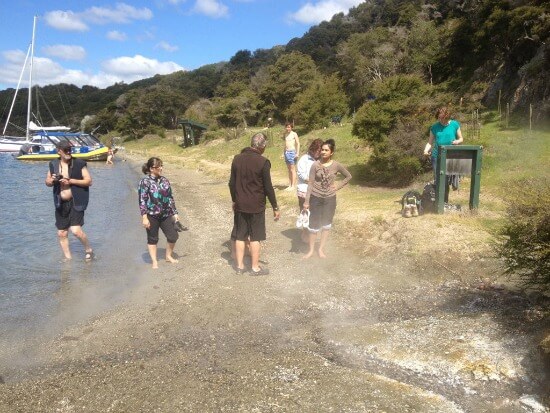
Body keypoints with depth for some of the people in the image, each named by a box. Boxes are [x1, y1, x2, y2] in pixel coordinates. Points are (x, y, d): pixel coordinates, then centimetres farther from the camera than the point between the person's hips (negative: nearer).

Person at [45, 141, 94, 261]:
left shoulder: (79, 163, -6)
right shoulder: (54, 164, 7)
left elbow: (89, 181, -9)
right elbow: (47, 182, 16)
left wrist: (71, 181, -18)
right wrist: (52, 180, -8)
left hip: (76, 202, -5)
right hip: (61, 203, 5)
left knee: (76, 230, -16)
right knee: (61, 233, 9)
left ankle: (89, 250, 10)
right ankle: (68, 258, 25)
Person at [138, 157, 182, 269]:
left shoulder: (165, 181, 7)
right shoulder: (145, 182, -9)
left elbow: (170, 198, 13)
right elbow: (142, 201, -11)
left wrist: (175, 213, 12)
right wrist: (144, 217, -16)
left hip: (166, 215, 5)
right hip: (151, 215, -5)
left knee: (173, 236, 4)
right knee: (152, 239, 7)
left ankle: (169, 256, 28)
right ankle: (154, 261, 21)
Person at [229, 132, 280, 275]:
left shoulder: (237, 159, 0)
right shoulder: (263, 162, -15)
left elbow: (232, 183, 6)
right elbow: (268, 187, -13)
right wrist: (275, 207, -4)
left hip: (240, 205, 4)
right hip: (256, 206, -4)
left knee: (240, 236, 12)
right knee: (255, 237, 7)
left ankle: (239, 266, 21)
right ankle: (255, 267, 15)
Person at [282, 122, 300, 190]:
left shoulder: (294, 134, -5)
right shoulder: (286, 134, 15)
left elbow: (298, 144, -8)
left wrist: (297, 153, -16)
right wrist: (283, 153, 18)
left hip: (292, 152, -7)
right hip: (286, 152, 7)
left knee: (292, 169, -6)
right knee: (289, 170, 9)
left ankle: (293, 186, -4)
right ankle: (290, 185, 13)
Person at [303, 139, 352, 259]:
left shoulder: (337, 165, -7)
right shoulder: (315, 165, -10)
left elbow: (349, 176, 7)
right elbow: (310, 183, -8)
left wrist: (337, 186, -3)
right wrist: (306, 201, -10)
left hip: (330, 199, 1)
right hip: (316, 198, -1)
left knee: (326, 224, 11)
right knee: (314, 224, 5)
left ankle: (321, 248, 26)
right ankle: (311, 250, 19)